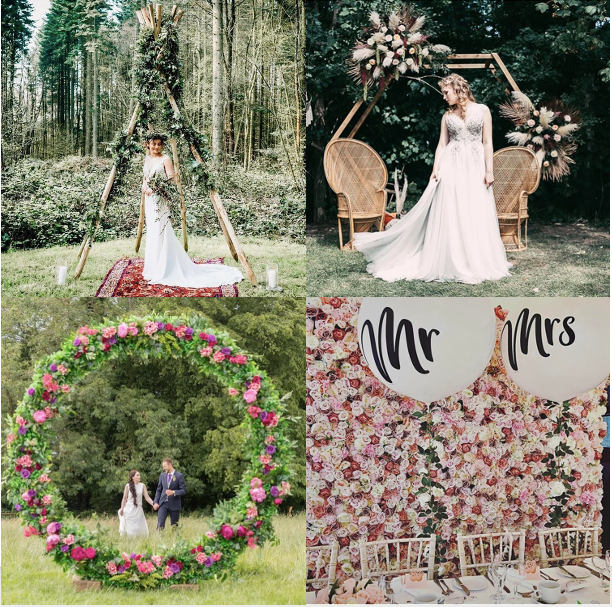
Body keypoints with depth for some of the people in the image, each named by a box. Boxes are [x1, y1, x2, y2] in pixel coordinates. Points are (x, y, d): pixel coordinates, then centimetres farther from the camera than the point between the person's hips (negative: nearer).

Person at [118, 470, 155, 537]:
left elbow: (147, 497, -1)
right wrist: (122, 509, 1)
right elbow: (124, 498, 2)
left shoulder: (142, 486, 1)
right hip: (129, 510, -2)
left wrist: (153, 504, -14)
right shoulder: (128, 486, -3)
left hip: (138, 510, 2)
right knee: (129, 528, 2)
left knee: (140, 528, -1)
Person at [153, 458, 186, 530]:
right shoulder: (162, 475, 11)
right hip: (163, 504, 3)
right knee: (160, 524, -10)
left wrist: (173, 492, -22)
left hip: (174, 504, -3)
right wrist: (156, 502, 3)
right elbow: (159, 490, 15)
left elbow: (184, 490, -6)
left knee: (174, 526, 3)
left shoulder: (179, 476, -3)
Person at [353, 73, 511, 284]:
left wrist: (489, 170, -6)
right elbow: (442, 144, 8)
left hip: (475, 167, -1)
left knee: (477, 216, -1)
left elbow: (487, 142, 0)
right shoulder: (447, 116, 10)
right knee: (450, 215, -3)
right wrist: (435, 169, -4)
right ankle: (452, 263, 2)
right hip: (452, 166, 2)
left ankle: (478, 263, 8)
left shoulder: (482, 110, 4)